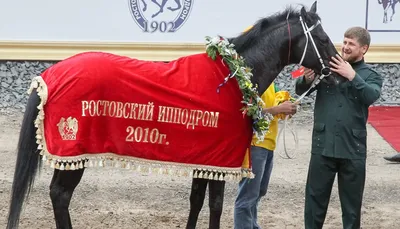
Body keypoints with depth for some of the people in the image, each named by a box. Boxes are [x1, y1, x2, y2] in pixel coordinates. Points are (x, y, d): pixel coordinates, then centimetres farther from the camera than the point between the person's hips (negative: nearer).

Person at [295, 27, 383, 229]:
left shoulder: (371, 76, 4)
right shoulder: (326, 68, 4)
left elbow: (371, 96, -16)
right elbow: (300, 91, -4)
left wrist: (352, 76, -27)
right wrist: (306, 80, -25)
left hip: (352, 149, 0)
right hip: (322, 146, 0)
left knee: (352, 201, 10)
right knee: (315, 197, 8)